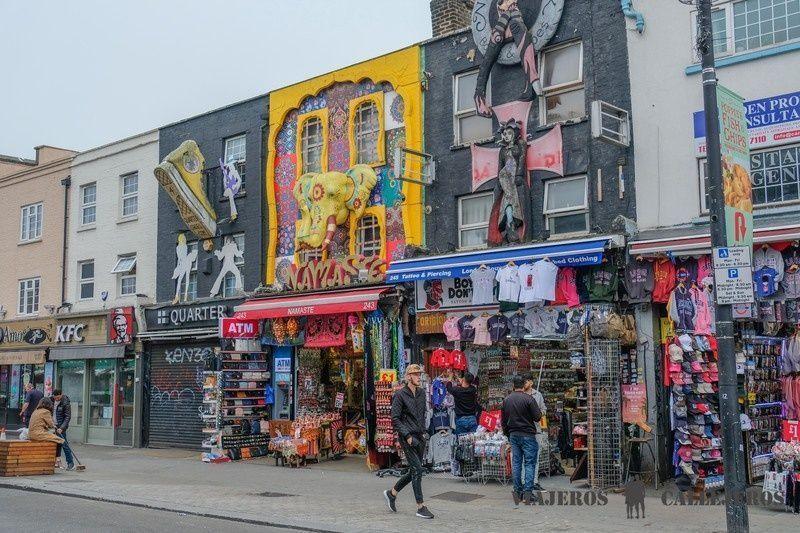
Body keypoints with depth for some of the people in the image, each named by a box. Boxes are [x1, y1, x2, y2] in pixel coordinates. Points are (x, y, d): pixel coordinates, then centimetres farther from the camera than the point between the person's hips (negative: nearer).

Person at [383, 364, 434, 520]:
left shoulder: (421, 393, 11)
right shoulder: (400, 395, -10)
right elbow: (395, 419, -11)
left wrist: (424, 431, 14)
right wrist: (407, 435, -16)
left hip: (420, 436, 7)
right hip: (407, 436, -7)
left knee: (413, 471, 11)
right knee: (417, 469, -9)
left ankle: (392, 493, 30)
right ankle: (421, 507, -2)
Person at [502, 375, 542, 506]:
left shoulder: (506, 400, 7)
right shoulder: (528, 399, -12)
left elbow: (503, 420, 13)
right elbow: (537, 417, -12)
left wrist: (507, 433, 25)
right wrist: (538, 412, 10)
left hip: (513, 435, 5)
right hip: (527, 435, -5)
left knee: (516, 463, 10)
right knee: (529, 463, -1)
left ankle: (517, 491, 11)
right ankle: (527, 492, -7)